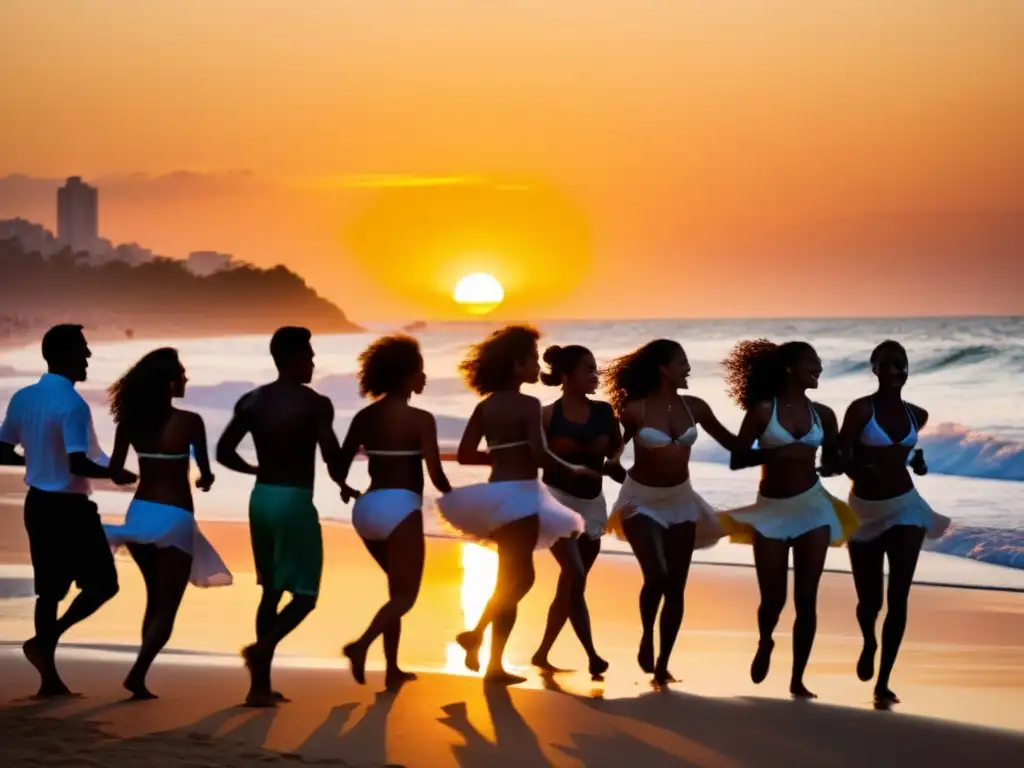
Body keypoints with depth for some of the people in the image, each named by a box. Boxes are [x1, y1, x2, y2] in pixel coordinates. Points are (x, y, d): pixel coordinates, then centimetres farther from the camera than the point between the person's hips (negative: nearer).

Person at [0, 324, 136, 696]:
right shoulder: (72, 404, -20)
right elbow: (79, 465, -26)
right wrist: (114, 474, -10)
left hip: (38, 502, 8)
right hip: (69, 507, -8)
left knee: (49, 588, 13)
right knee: (102, 583, 4)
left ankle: (49, 676, 13)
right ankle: (44, 641, -8)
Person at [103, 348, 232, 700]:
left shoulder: (131, 421, 0)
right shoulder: (189, 422, -13)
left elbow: (115, 470, 7)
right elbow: (205, 475, -5)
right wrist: (205, 480, 19)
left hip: (140, 512, 5)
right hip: (173, 518, -5)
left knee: (154, 600, 21)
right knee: (167, 607, 2)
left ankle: (141, 677, 18)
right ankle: (137, 673, -16)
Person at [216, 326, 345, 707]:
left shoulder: (251, 401, 6)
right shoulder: (316, 404, -9)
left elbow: (223, 451, 2)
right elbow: (332, 455, -17)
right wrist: (341, 483, 5)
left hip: (261, 497, 6)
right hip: (295, 501, -6)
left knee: (271, 591, 15)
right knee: (305, 594, 3)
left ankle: (261, 685, 13)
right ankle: (261, 648, -23)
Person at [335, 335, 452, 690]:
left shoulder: (365, 417, 7)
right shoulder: (420, 420, -8)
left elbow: (340, 465, 8)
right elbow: (435, 474, -12)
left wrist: (346, 490, 31)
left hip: (367, 507, 7)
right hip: (399, 507, -7)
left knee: (398, 587, 21)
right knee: (406, 594, 1)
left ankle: (392, 669, 18)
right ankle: (361, 644, -24)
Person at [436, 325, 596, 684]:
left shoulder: (486, 406, 9)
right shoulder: (528, 405, -11)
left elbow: (465, 454, 10)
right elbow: (540, 456, -20)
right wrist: (576, 468, -5)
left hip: (496, 492, 8)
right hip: (518, 494, -8)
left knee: (515, 578, 17)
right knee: (515, 580, -1)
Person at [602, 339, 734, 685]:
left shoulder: (694, 407, -2)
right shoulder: (636, 410, -14)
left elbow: (730, 442, 6)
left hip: (680, 501, 4)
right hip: (643, 500, -4)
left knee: (676, 586, 4)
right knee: (656, 576, -20)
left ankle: (662, 664, 16)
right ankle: (646, 637, 10)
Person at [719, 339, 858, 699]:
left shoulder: (822, 414, 3)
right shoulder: (763, 409, -7)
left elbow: (833, 460, 13)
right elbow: (736, 460, -9)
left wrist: (831, 465, -11)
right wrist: (777, 452, -23)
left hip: (812, 508, 2)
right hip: (772, 511, -2)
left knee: (806, 599, 0)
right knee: (773, 598, 0)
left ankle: (797, 679, 9)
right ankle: (764, 644, 34)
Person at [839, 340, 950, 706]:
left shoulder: (916, 415, 4)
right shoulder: (861, 409, -12)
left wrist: (917, 461, 6)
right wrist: (862, 470, -36)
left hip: (904, 507, 2)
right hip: (865, 510, -2)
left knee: (898, 598, -8)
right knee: (869, 600, 7)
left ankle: (883, 682, -2)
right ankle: (869, 644, 43)